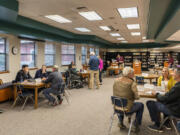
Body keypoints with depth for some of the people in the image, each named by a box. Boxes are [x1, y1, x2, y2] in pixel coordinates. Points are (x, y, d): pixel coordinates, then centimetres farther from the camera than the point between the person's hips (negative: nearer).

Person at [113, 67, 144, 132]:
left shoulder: (116, 81, -4)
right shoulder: (132, 82, -19)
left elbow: (114, 94, 5)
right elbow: (137, 97, -17)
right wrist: (132, 96, 6)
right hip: (127, 108, -4)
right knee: (141, 105, 24)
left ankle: (120, 122, 37)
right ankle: (135, 125, 26)